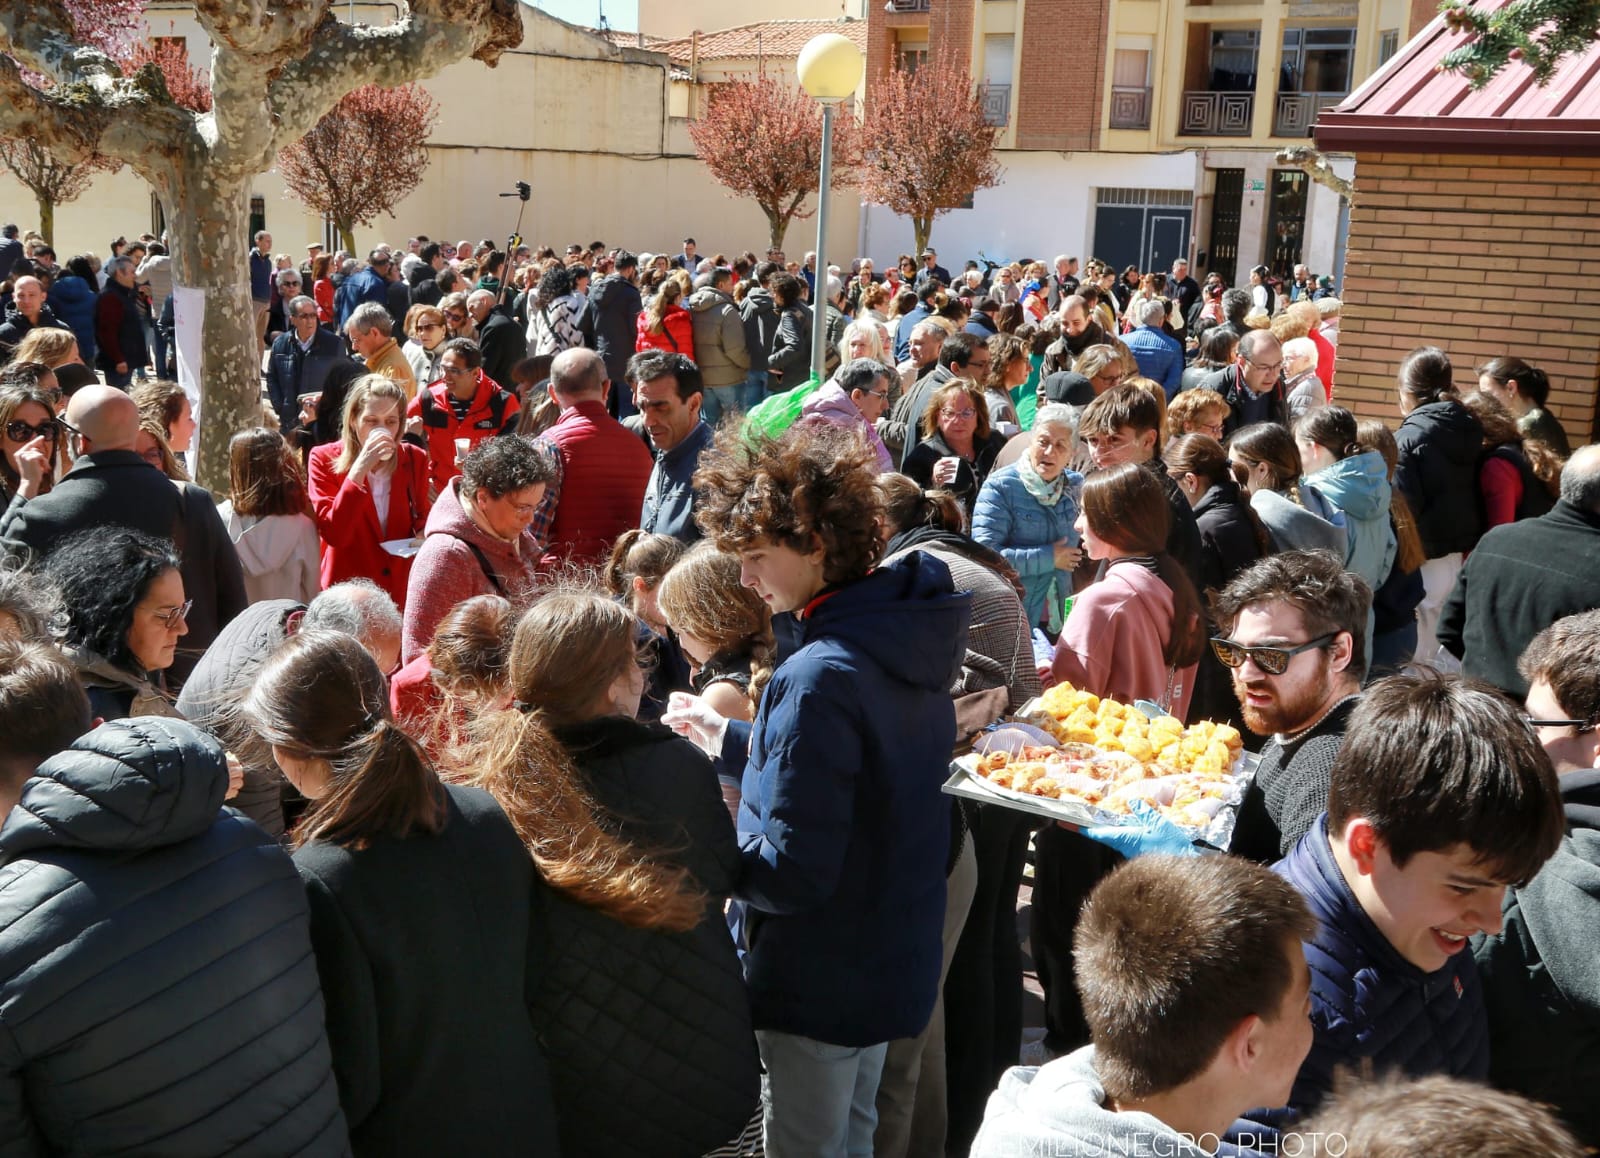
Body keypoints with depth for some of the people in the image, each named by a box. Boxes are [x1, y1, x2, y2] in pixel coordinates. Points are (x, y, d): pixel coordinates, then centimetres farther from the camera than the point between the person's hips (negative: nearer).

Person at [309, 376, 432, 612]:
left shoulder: (414, 459, 1)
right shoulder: (324, 459, -7)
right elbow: (334, 533, -19)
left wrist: (424, 534, -7)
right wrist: (360, 469, -24)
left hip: (404, 591, 3)